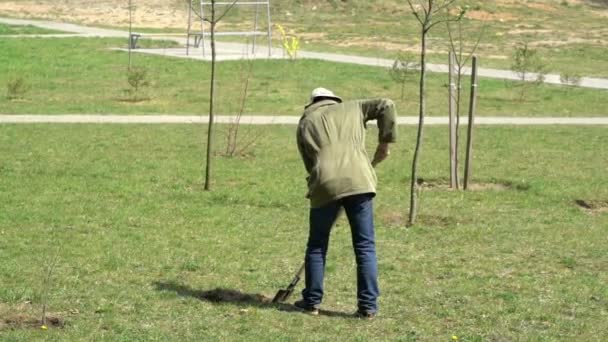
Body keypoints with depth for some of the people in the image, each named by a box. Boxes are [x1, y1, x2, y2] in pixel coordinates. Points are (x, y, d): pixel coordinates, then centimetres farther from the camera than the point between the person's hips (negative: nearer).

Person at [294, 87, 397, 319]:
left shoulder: (305, 123, 23)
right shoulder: (351, 108, 23)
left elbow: (309, 164, 19)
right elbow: (386, 106, 12)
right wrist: (385, 142, 17)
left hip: (325, 184, 0)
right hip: (358, 181, 0)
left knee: (317, 245, 15)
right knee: (365, 246, 5)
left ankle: (312, 301, 18)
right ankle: (368, 306, 2)